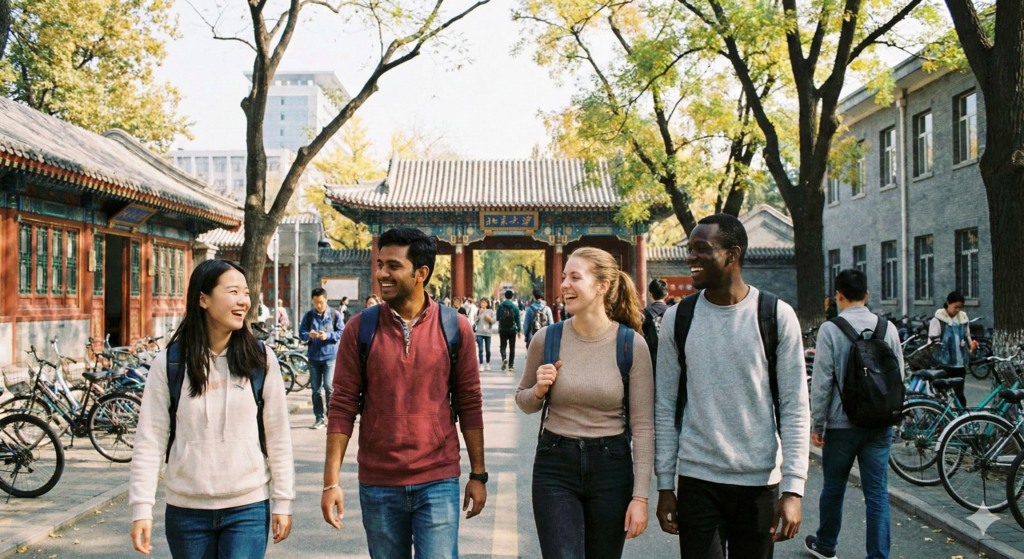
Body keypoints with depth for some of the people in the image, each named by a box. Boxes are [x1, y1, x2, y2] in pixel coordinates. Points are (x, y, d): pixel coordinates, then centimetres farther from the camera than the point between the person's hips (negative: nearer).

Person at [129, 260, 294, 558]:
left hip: (248, 510, -1)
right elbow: (150, 440, -2)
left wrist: (283, 501, 0)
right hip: (186, 511, 1)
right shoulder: (169, 363, -3)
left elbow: (278, 436, 1)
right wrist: (141, 507, -6)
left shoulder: (261, 359, -1)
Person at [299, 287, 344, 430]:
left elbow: (341, 332, -1)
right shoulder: (309, 315, 7)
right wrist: (308, 335, -16)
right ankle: (319, 418, 14)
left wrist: (328, 336, -16)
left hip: (330, 355, -3)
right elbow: (301, 333, 6)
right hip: (313, 356, 3)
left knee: (329, 386, -12)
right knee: (315, 389, 6)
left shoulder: (335, 314, 1)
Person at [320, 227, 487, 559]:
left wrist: (478, 475, 4)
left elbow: (470, 404, 3)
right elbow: (342, 407, -1)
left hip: (437, 483, -1)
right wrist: (331, 481, -6)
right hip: (377, 486, 1)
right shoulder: (361, 328, -2)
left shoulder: (455, 327, -2)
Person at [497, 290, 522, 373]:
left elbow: (497, 318, 3)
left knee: (502, 346, 8)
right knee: (512, 348, 9)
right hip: (512, 330, 0)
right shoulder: (515, 306, -4)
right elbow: (517, 320, -2)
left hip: (502, 330, 0)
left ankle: (504, 358, -22)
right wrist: (519, 331, 4)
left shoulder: (500, 306, -3)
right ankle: (511, 366, 9)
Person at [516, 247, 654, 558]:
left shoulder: (631, 344, -8)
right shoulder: (547, 339, -3)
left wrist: (640, 497, -9)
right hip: (555, 466, 0)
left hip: (611, 465, 0)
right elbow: (524, 402, 13)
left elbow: (643, 425, -5)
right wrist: (539, 390, -10)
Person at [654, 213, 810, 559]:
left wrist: (793, 489, -9)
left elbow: (795, 408, -4)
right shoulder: (678, 318, 1)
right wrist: (664, 484, 2)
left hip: (761, 483, -1)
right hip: (698, 482, 1)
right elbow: (665, 407, 4)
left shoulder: (777, 316, -4)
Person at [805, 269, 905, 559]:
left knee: (833, 488, 14)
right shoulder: (888, 328, 1)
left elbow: (822, 381, -10)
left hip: (842, 424, -2)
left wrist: (816, 424, -2)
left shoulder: (830, 329, -10)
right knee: (877, 493, 6)